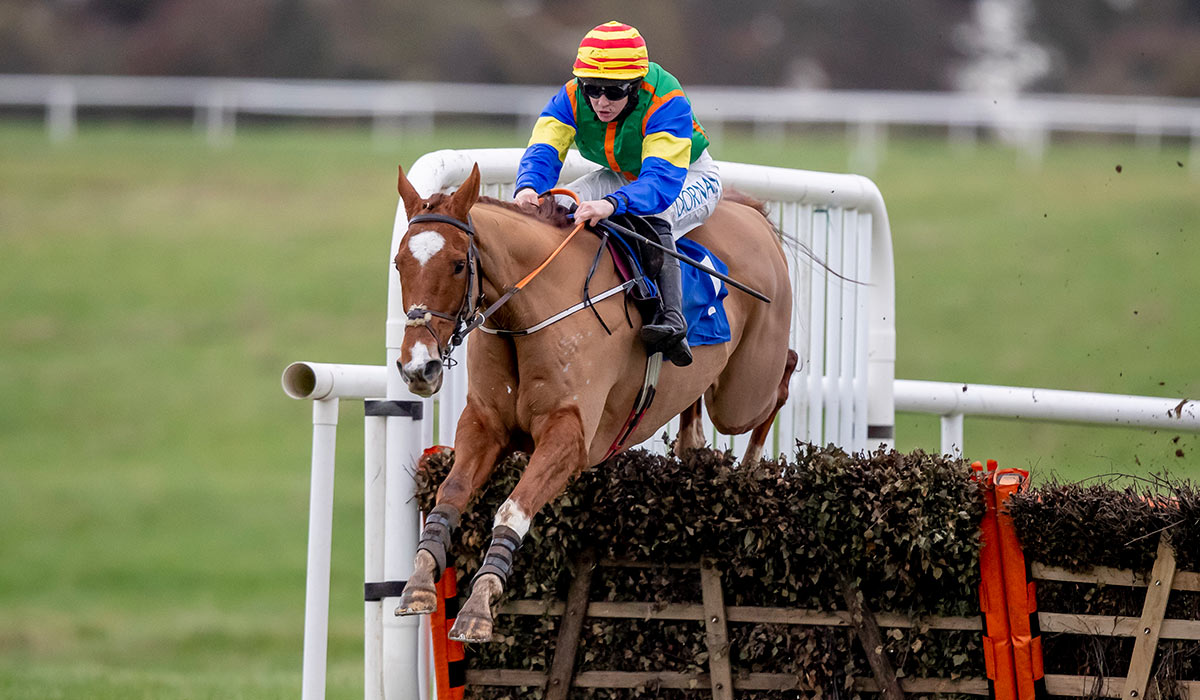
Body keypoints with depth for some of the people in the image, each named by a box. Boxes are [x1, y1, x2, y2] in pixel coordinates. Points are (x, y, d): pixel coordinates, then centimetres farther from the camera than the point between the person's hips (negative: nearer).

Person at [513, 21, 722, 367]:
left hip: (690, 176, -6)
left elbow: (662, 181, -49)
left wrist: (613, 204, -68)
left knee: (654, 218, -39)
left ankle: (672, 319, -46)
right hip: (622, 175, 6)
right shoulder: (571, 98, -23)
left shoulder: (666, 103, -38)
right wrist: (528, 187, -58)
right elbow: (543, 149, -33)